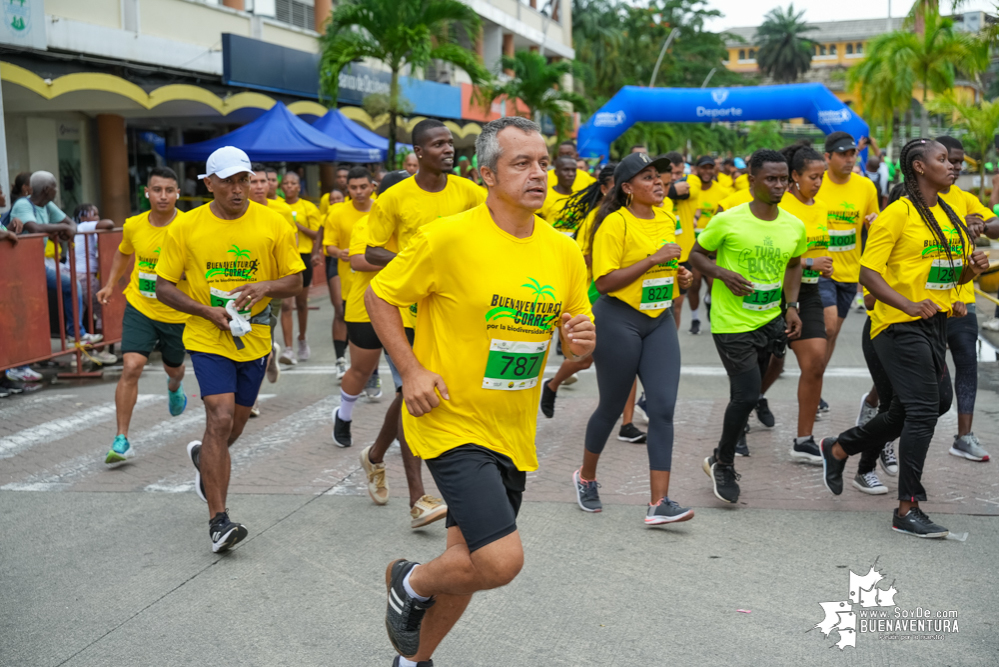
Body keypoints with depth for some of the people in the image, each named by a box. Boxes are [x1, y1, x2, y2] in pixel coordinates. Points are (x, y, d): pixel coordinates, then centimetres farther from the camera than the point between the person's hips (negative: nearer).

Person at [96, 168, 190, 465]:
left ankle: (174, 387, 62)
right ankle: (122, 440, -8)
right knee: (131, 367, -15)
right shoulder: (133, 226, -4)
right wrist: (110, 284, 12)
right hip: (139, 309, 1)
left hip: (177, 314, 0)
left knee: (174, 367, 21)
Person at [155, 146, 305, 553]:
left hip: (253, 338, 3)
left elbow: (295, 281, 3)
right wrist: (208, 310, -16)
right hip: (207, 339, -3)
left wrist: (265, 286, -18)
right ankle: (218, 520, -11)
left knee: (235, 425, 14)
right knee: (220, 419, -17)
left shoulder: (273, 225, -3)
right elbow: (163, 287, -1)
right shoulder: (186, 228, -5)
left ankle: (205, 458, 50)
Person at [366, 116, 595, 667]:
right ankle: (409, 583, 16)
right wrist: (411, 371, -14)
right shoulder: (448, 238, -14)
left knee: (469, 563, 15)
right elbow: (379, 297, -4)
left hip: (513, 432, 6)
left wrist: (581, 342, -9)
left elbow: (577, 332, 15)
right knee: (502, 560, -17)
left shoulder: (564, 251, 3)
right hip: (452, 421, -6)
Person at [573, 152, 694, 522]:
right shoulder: (615, 224, -13)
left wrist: (679, 275, 6)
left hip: (660, 321, 6)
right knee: (612, 406, 8)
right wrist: (653, 260, -22)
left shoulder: (667, 220, 10)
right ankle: (586, 476, 34)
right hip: (618, 320, -6)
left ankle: (659, 503, -4)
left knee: (663, 407, -5)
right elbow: (605, 282, -20)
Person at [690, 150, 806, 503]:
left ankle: (721, 458, 35)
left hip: (769, 321, 6)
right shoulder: (728, 221, -13)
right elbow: (696, 254, -2)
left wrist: (792, 306, 6)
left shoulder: (795, 226, 2)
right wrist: (723, 273, -20)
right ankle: (723, 463, 10)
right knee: (747, 395, -12)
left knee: (744, 395, 14)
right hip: (732, 324, -5)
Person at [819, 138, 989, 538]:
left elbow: (954, 275, 22)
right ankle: (907, 510, -1)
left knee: (929, 403, 14)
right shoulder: (898, 213, -11)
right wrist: (908, 305, -29)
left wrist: (972, 267, -1)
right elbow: (868, 272, -16)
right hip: (900, 325, -9)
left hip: (935, 322, 9)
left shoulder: (949, 215, 14)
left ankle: (840, 448, 32)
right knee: (924, 408, -10)